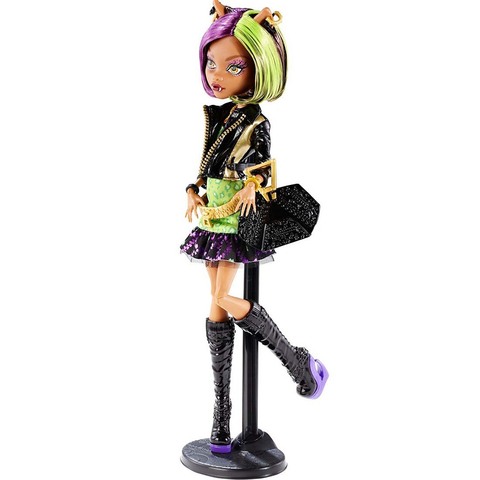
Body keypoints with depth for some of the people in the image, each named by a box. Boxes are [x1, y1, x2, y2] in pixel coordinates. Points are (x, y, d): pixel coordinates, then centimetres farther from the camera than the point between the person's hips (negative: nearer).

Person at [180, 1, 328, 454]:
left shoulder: (256, 122, -10)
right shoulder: (215, 116, 9)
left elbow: (261, 169, -11)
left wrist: (250, 188, -31)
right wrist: (193, 193, 2)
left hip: (236, 221, -7)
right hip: (213, 219, 7)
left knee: (223, 300, -13)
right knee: (217, 308, 6)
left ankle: (298, 360, 5)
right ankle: (221, 410, 13)